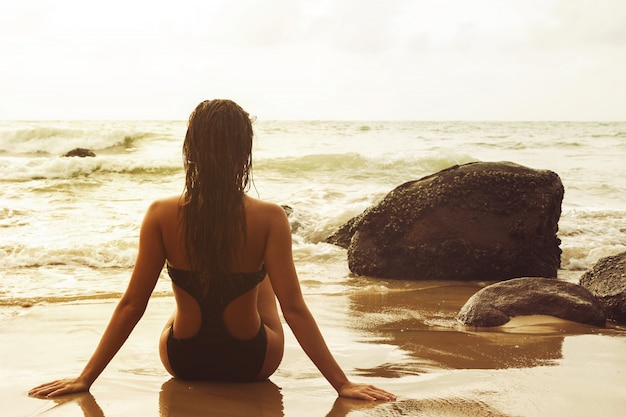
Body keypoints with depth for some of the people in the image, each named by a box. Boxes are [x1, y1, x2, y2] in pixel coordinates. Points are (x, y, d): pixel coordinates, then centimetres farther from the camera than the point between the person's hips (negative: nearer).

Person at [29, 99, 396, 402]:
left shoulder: (161, 215, -19)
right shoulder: (269, 218, -23)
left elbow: (132, 305, -15)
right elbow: (293, 309, -22)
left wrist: (85, 378, -5)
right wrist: (342, 383, -15)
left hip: (183, 362, 1)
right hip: (252, 363, -1)